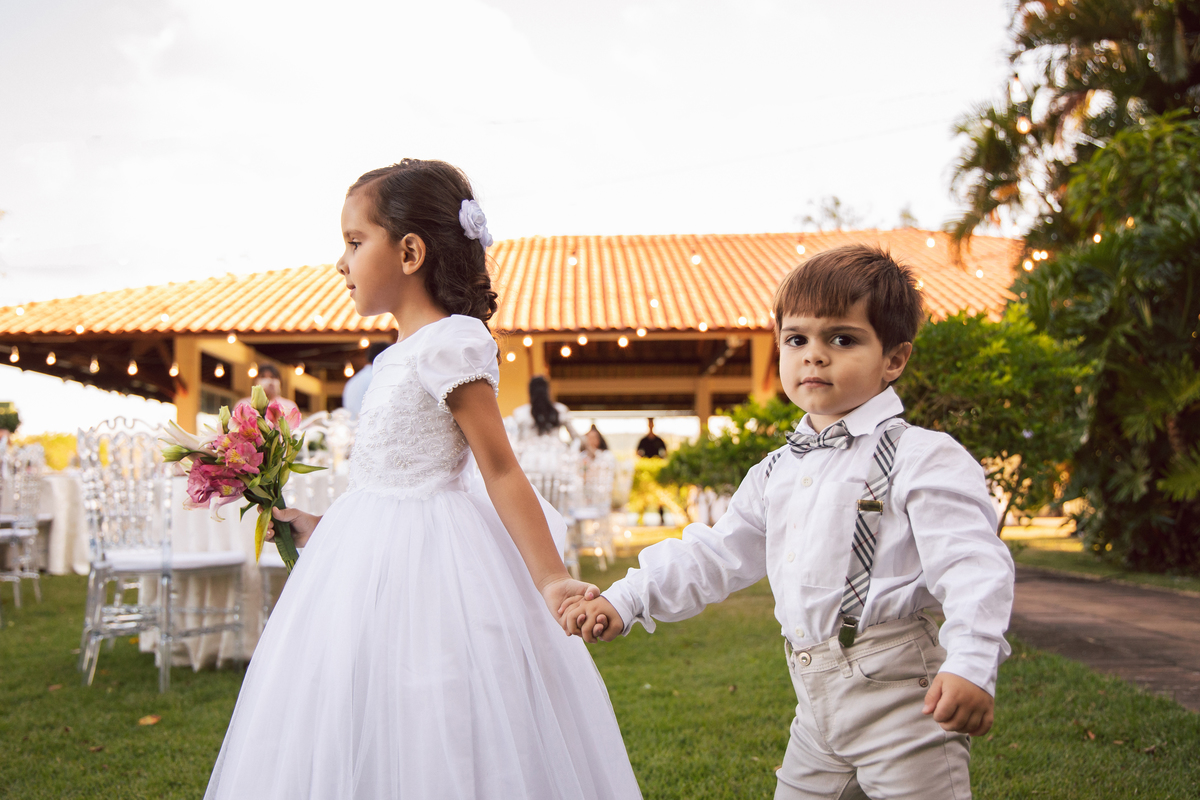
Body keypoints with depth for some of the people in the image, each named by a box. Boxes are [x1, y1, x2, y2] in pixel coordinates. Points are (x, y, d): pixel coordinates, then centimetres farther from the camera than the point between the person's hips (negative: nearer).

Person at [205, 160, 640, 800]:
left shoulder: (449, 345, -15)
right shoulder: (402, 356, 12)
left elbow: (500, 469, -17)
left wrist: (551, 579, -20)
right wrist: (324, 527, 25)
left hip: (423, 555, -9)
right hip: (376, 550, 9)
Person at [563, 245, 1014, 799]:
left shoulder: (921, 458, -8)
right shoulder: (776, 473, 15)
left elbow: (972, 565, -17)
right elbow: (715, 555, 20)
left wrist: (970, 663, -30)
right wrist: (624, 600, 14)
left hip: (899, 693, -7)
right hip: (816, 709, 7)